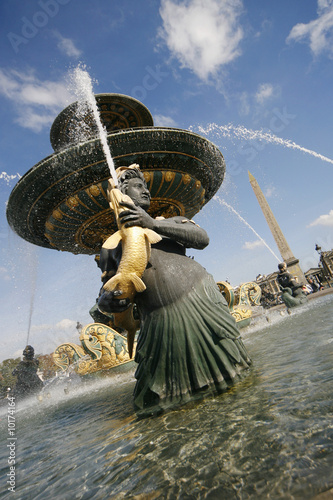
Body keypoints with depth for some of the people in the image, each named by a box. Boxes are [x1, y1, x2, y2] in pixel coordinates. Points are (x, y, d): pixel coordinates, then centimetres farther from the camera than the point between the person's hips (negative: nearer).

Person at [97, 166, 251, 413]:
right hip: (160, 323, 1)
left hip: (200, 301, 0)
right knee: (155, 403, 9)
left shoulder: (169, 222, 16)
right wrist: (105, 302, -11)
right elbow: (107, 293, 14)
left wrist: (155, 224, -13)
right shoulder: (111, 247, 15)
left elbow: (202, 238, -4)